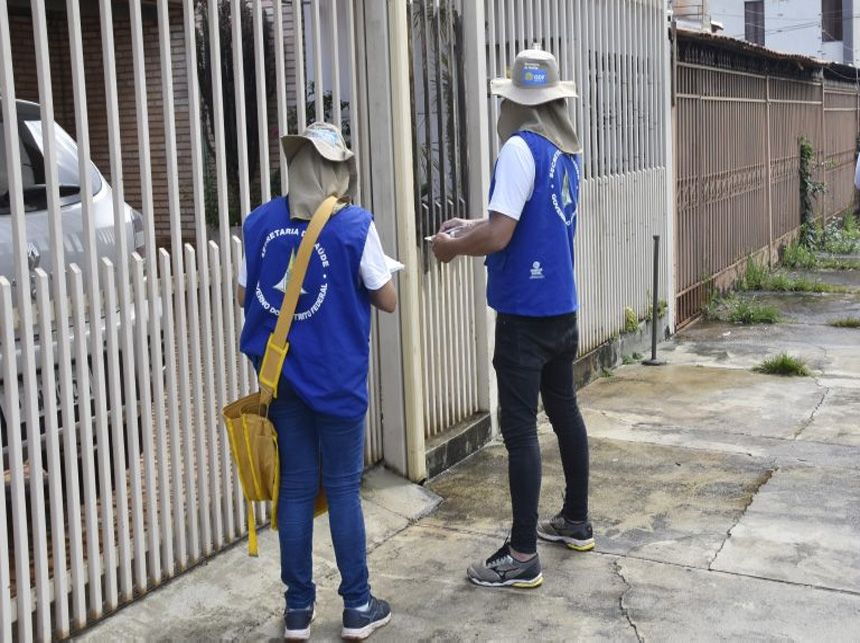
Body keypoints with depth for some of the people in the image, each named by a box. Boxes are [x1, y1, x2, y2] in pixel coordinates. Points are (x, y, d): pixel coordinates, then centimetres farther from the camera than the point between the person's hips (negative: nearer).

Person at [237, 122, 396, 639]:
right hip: (336, 377, -3)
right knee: (343, 487, 7)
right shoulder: (356, 225, -12)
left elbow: (245, 296, 7)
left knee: (296, 487, 11)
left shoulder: (261, 222, -1)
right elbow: (388, 300, -4)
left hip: (280, 376, 3)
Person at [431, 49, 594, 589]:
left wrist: (451, 247, -5)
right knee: (564, 411, 19)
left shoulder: (522, 148, -17)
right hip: (562, 307, 9)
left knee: (520, 428, -3)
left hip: (525, 313, -9)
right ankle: (577, 522, 33)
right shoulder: (570, 150, 9)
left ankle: (523, 557, 3)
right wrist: (472, 229, 16)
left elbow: (499, 236, -23)